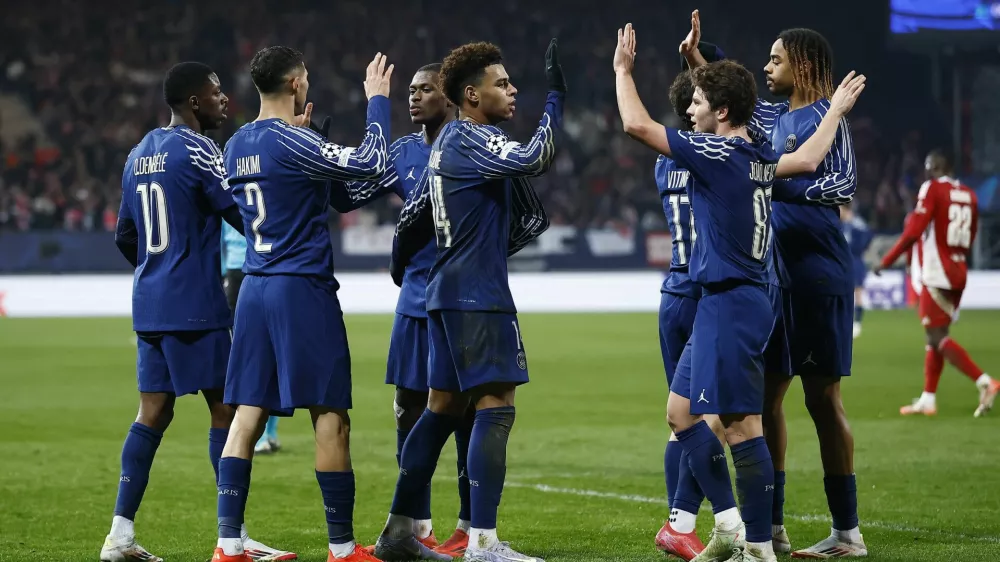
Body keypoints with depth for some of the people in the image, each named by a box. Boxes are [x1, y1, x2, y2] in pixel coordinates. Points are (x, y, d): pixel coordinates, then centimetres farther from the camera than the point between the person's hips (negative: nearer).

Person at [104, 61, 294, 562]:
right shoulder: (197, 151, -11)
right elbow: (245, 215, -12)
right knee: (225, 408, -2)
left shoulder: (139, 154, 14)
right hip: (194, 307, -8)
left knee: (153, 412, 9)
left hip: (149, 305, 8)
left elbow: (125, 237, 21)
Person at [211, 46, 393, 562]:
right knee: (330, 417, -1)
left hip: (254, 289, 8)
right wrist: (377, 101, -4)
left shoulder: (236, 146, 11)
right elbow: (368, 163, -14)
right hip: (303, 289, -8)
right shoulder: (290, 142, -14)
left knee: (248, 414, 5)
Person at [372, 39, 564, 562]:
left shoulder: (448, 141, 16)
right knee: (495, 407, -11)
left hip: (447, 291, 10)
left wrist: (400, 266, 39)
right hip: (478, 295, -10)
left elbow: (413, 215, 24)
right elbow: (533, 159, -30)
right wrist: (555, 97, -22)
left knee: (444, 407, 14)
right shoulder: (473, 139, -12)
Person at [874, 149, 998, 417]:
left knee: (938, 336, -7)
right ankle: (928, 399, 16)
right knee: (935, 336, 13)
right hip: (959, 273, 8)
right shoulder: (969, 195, 11)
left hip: (937, 274, -8)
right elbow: (969, 241, 15)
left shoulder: (932, 189, -10)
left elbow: (913, 232, -15)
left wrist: (886, 261, -7)